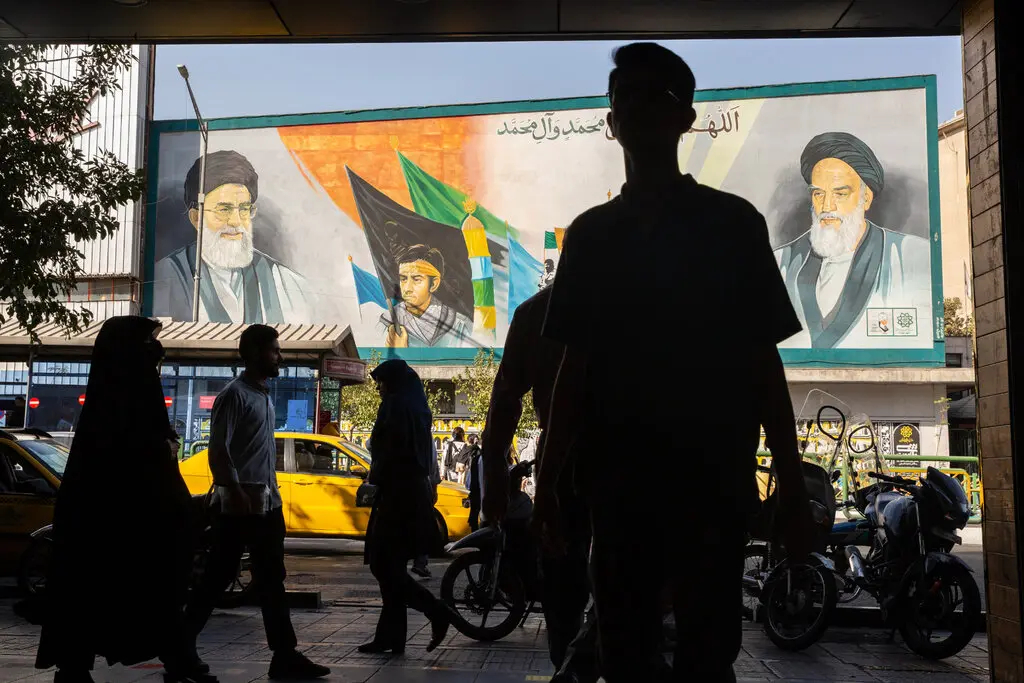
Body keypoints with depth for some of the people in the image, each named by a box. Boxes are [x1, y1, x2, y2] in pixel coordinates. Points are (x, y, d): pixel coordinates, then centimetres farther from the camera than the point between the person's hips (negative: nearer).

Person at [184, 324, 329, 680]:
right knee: (218, 577, -1)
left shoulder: (265, 395, 16)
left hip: (267, 502, 9)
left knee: (272, 581, 8)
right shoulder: (235, 394, -10)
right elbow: (218, 450, -17)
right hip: (239, 503, -9)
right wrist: (233, 492, -25)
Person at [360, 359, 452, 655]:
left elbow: (389, 453, -19)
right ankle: (389, 636, 13)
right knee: (391, 566, 11)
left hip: (396, 494, -10)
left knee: (382, 565, -6)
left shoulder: (394, 406, -11)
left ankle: (436, 611, -7)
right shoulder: (417, 408, 17)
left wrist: (375, 478, -8)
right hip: (414, 493, 10)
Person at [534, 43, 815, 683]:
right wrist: (550, 479, 6)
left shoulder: (733, 222, 5)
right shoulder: (591, 232, 11)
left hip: (714, 478, -2)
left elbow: (762, 362, 3)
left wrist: (793, 486, 0)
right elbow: (575, 366, 10)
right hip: (618, 478, 2)